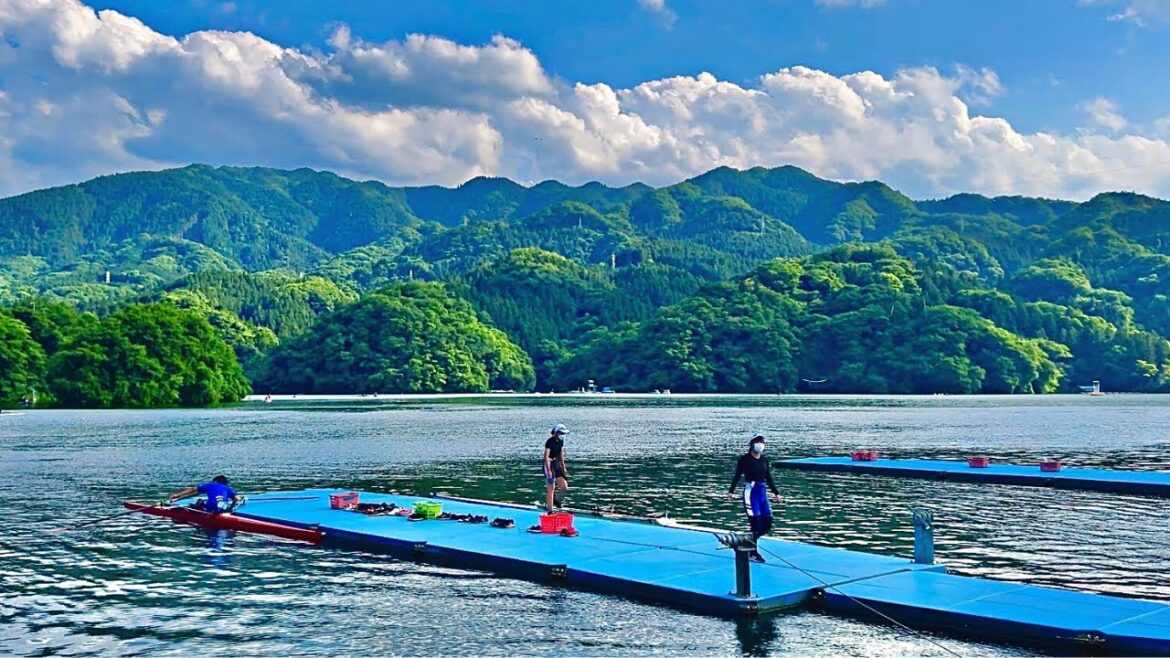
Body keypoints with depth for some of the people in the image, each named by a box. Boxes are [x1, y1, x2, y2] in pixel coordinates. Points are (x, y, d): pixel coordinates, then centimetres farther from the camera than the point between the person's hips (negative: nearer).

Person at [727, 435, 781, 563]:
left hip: (762, 492, 6)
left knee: (768, 523, 0)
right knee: (756, 523, -10)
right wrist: (731, 491, -15)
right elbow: (737, 476, -6)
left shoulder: (764, 460, 13)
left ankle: (751, 541, 22)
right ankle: (753, 553, 2)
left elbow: (769, 478, 20)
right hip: (750, 492, -6)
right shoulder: (744, 459, -4)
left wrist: (776, 492, 21)